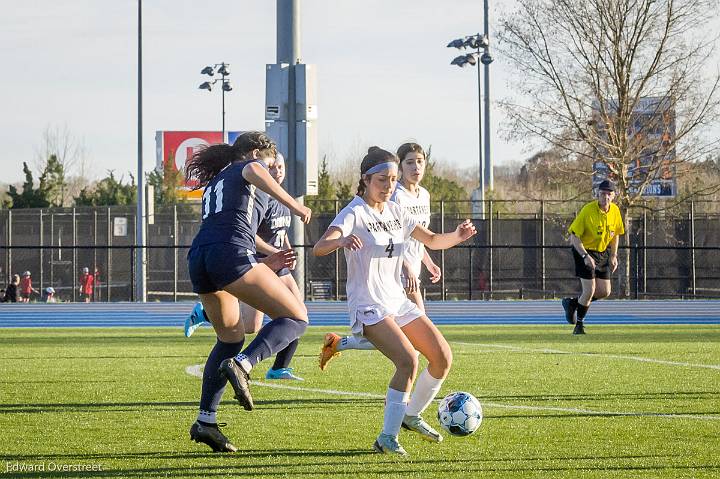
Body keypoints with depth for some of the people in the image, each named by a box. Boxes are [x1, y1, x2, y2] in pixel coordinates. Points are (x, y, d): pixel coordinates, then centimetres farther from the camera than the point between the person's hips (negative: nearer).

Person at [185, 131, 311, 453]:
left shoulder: (214, 183, 36)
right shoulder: (246, 167, 15)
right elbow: (253, 172, -12)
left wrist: (267, 261, 35)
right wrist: (293, 204, -14)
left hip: (198, 258, 8)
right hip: (231, 254, -8)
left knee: (231, 338, 24)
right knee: (295, 317, -3)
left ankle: (206, 420, 15)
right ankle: (242, 365, -25)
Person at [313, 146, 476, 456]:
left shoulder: (394, 212, 8)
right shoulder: (354, 213, -15)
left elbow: (432, 240, 15)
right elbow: (319, 248, -30)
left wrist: (457, 236, -8)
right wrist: (341, 241, -54)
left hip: (396, 300, 8)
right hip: (368, 305, -8)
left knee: (442, 357, 4)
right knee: (408, 361, -26)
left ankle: (411, 416, 26)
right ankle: (387, 438, -19)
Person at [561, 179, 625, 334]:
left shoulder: (615, 211, -4)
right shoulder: (587, 210, -22)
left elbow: (615, 234, 12)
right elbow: (574, 236, -20)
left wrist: (613, 256, 3)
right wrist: (585, 256, -28)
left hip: (603, 252, 6)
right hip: (585, 251, -6)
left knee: (605, 292, 5)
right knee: (589, 290, -12)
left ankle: (572, 303, 28)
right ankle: (579, 325, 8)